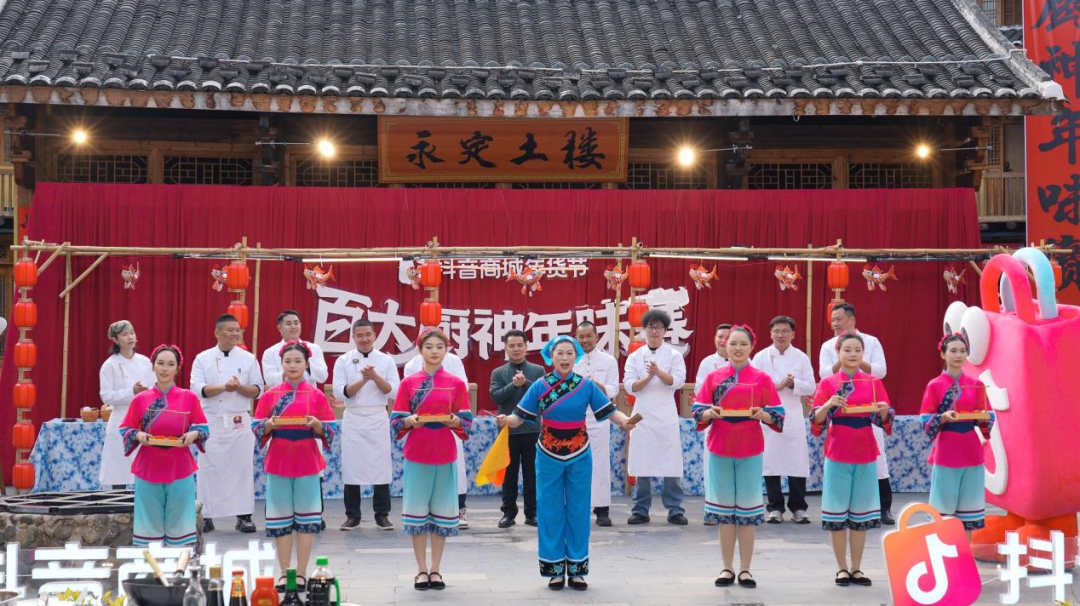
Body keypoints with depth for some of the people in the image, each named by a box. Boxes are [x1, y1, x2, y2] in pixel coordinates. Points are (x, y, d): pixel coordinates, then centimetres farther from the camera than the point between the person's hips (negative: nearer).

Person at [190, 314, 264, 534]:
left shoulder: (248, 359, 5)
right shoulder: (202, 358, 3)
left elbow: (257, 390, 4)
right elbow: (197, 389, -8)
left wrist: (239, 387, -16)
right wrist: (224, 387, -20)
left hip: (240, 422, 1)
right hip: (211, 421, -1)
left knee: (242, 467, 1)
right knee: (208, 468, 1)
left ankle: (244, 515, 8)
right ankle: (206, 516, 9)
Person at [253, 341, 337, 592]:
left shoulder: (317, 395, 1)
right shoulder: (269, 395, 4)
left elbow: (330, 432, 0)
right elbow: (257, 430, 4)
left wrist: (317, 425, -19)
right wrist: (268, 425, -17)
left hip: (308, 464, -1)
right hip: (278, 464, 1)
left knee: (306, 519, 2)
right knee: (280, 520, 3)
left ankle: (301, 574, 9)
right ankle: (284, 574, 11)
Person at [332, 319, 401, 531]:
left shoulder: (386, 361, 3)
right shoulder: (343, 361, 2)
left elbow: (394, 392, -3)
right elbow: (340, 393, -6)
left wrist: (375, 377, -17)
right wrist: (363, 381, -17)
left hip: (378, 419, 0)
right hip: (353, 419, 0)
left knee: (381, 466, 1)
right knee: (351, 467, 1)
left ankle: (382, 515, 10)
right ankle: (352, 516, 11)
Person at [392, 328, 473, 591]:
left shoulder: (456, 383, 2)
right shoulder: (408, 383, 2)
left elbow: (466, 422, 3)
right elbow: (396, 421, 1)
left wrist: (455, 421, -18)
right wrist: (410, 421, -18)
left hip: (445, 456, 0)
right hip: (416, 456, 0)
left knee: (442, 512, 5)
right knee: (417, 511, 2)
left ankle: (436, 569, 14)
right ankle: (422, 570, 11)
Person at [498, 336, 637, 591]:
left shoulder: (586, 385, -2)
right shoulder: (540, 386, -4)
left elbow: (609, 410, -5)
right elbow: (521, 417, -6)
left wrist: (624, 420, -26)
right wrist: (506, 420, -27)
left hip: (579, 457, 1)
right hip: (549, 457, 0)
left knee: (578, 511, 5)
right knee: (551, 512, 4)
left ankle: (576, 568, 14)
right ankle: (555, 569, 13)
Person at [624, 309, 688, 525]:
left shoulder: (674, 355, 5)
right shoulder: (635, 357, 9)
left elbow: (677, 381, -9)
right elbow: (630, 386, 0)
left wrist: (659, 373, -25)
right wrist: (649, 377, -16)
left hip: (666, 414, -1)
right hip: (643, 414, 1)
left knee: (671, 464, -3)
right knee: (641, 464, 3)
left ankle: (675, 510, 5)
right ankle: (641, 510, 11)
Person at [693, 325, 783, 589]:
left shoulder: (762, 379, 1)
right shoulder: (713, 377, 5)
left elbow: (777, 416, 1)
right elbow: (698, 412, 4)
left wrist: (762, 415, -19)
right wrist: (711, 413, -17)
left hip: (750, 451, -1)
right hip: (719, 450, 1)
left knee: (747, 511, 3)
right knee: (724, 511, 6)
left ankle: (745, 569, 11)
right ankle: (727, 568, 14)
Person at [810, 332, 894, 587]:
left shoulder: (873, 382, 6)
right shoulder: (827, 383, 1)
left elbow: (883, 420, 4)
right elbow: (816, 421, -5)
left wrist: (884, 411, -18)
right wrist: (828, 405, -24)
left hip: (865, 454, 2)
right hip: (837, 454, -2)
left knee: (861, 513, 6)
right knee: (837, 513, 1)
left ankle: (857, 568, 14)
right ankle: (842, 568, 10)